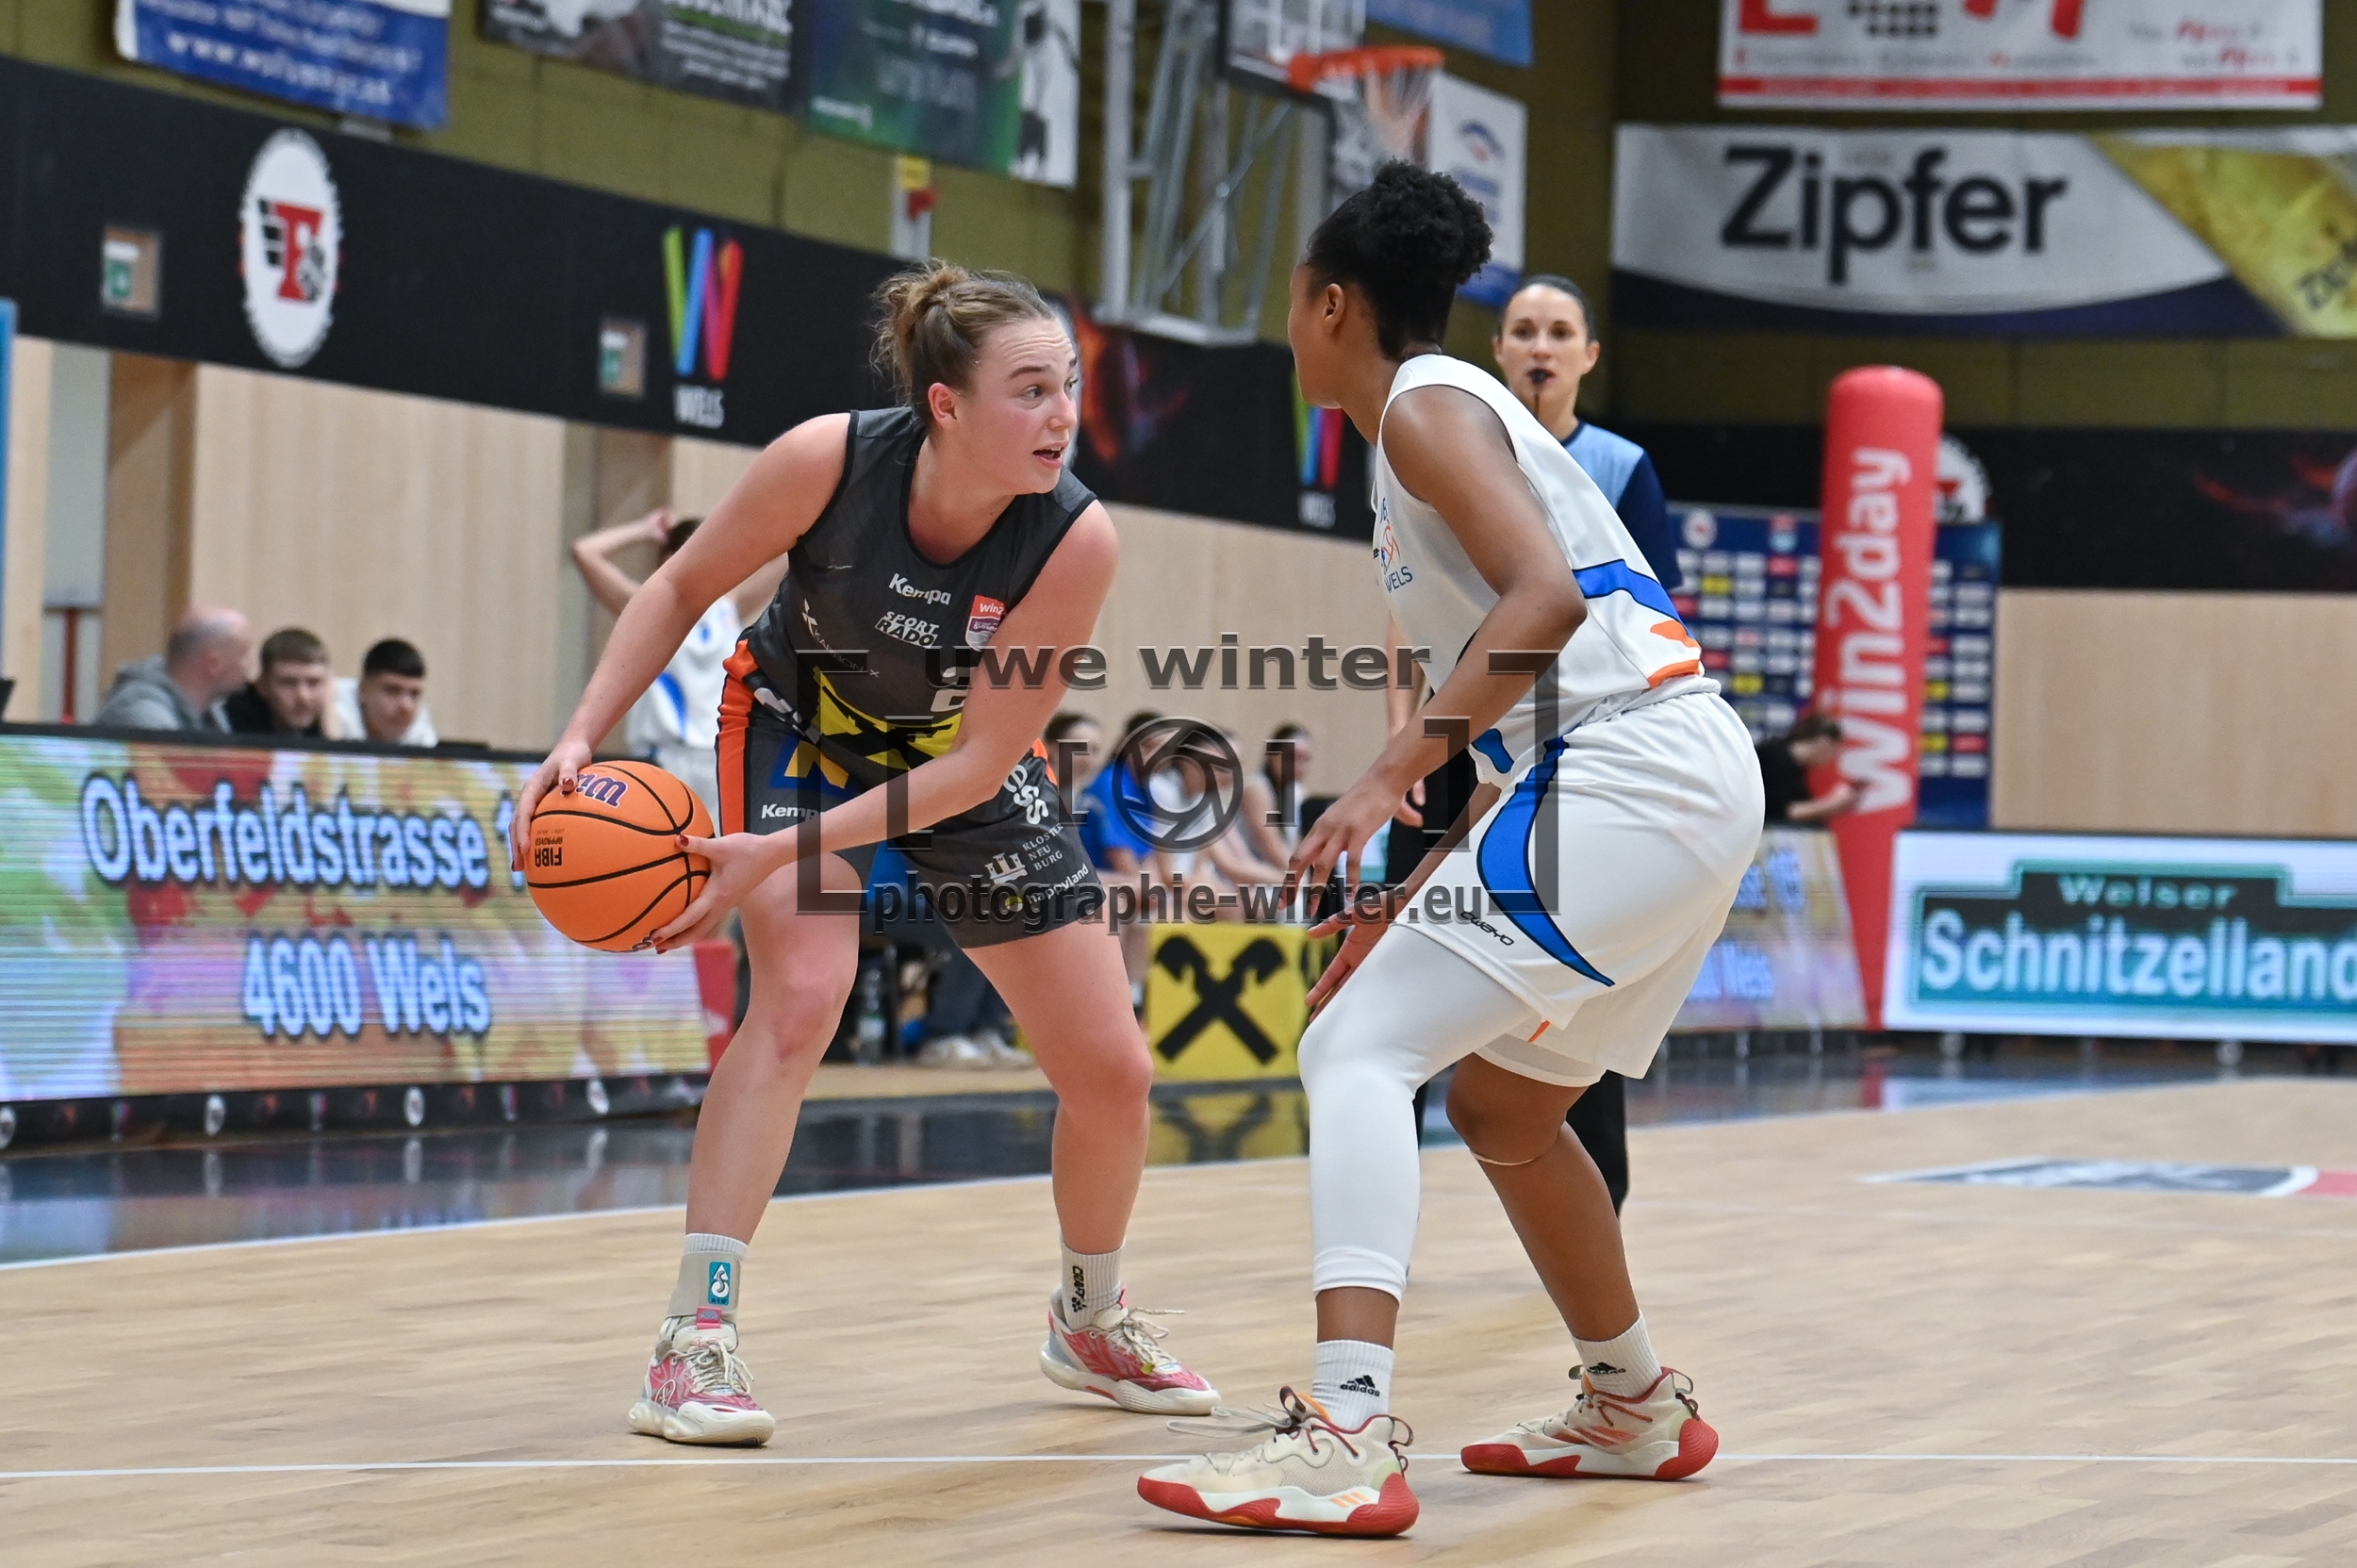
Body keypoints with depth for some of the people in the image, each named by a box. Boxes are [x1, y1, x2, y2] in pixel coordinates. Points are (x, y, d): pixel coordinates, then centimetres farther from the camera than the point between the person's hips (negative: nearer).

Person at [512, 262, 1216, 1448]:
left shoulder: (1075, 538, -31)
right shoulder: (828, 462, -32)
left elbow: (981, 762, -28)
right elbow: (681, 589, -13)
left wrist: (783, 851, -34)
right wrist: (580, 740, -25)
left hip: (965, 765, 2)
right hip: (803, 727, -2)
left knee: (1112, 1072, 2)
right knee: (801, 996, -27)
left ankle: (1090, 1321, 31)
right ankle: (692, 1345, -24)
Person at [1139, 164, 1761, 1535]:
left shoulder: (1426, 405, -4)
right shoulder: (1465, 410, 26)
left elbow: (1546, 598, -20)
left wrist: (1394, 775, -24)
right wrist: (1424, 891, 26)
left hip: (1626, 777, -10)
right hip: (1693, 782, 10)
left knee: (1357, 1050, -16)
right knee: (1500, 1102, 26)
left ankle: (1350, 1431, -31)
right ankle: (1639, 1409, 40)